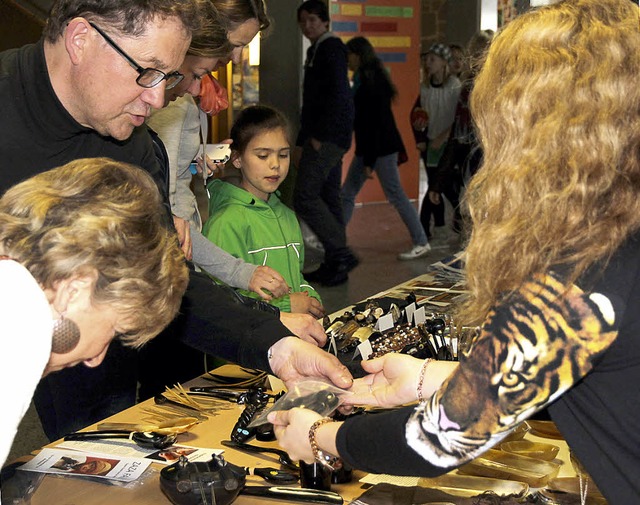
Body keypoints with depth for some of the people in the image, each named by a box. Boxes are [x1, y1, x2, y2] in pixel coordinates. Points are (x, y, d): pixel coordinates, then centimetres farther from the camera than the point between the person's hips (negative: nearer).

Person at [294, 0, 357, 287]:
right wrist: (301, 143, 22)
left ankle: (341, 254, -12)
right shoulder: (316, 51, 22)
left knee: (305, 196, -14)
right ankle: (334, 264, 13)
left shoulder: (331, 48, -8)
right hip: (324, 137, 10)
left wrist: (319, 135, -21)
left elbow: (338, 93, -19)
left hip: (328, 136, -10)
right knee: (328, 199, 10)